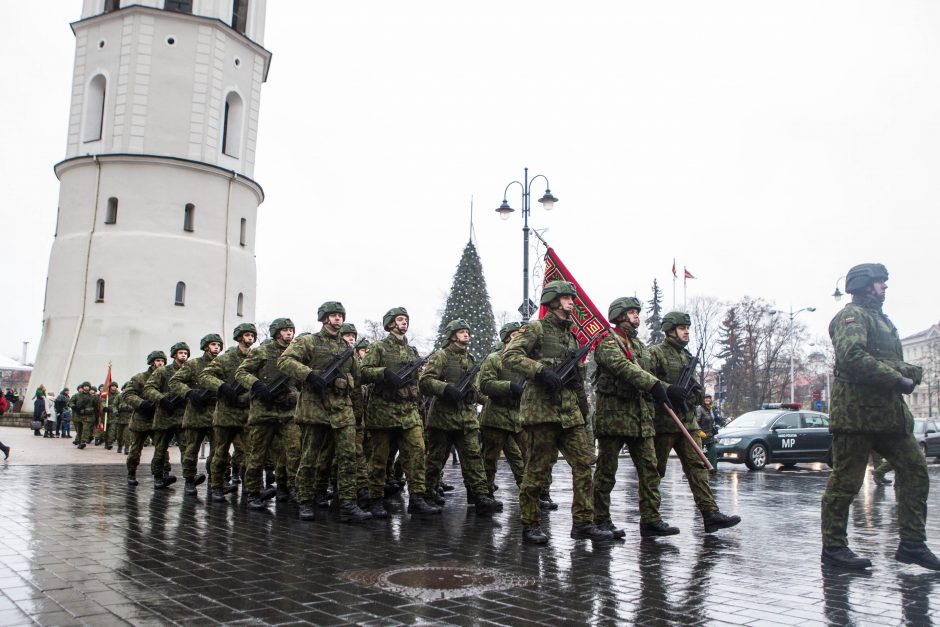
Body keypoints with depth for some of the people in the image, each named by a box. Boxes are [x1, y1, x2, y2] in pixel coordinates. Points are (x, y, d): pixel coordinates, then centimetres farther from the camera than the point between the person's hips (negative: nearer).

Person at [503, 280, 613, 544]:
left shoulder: (572, 336, 22)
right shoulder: (536, 329, -1)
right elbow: (509, 356, -13)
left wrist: (583, 411, 23)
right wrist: (540, 370, -23)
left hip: (570, 412, 7)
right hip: (542, 409, -7)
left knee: (583, 464, 2)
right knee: (538, 469, -2)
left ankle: (583, 522, 9)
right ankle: (530, 525, 9)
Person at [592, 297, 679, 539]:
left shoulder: (638, 343, 21)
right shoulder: (608, 340, -7)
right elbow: (622, 366, -24)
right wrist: (653, 383, -32)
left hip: (640, 416, 8)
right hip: (613, 412, -8)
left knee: (649, 468, 4)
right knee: (606, 470, 0)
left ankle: (651, 520, 8)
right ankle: (600, 521, 8)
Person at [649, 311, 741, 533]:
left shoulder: (687, 356, 21)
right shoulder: (656, 353, -4)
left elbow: (695, 387, 26)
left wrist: (695, 391, 3)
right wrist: (668, 389, -25)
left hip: (688, 421, 7)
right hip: (663, 421, -7)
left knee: (698, 466, -2)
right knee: (656, 470, 2)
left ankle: (710, 514, -5)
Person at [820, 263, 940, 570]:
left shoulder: (881, 319, 25)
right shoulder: (852, 315, -7)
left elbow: (893, 363, 22)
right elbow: (851, 357, -24)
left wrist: (911, 372, -1)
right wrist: (898, 379, -19)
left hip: (888, 412, 10)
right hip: (857, 410, -10)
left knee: (915, 470, 6)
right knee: (845, 481, -4)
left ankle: (912, 544, 13)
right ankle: (833, 548, 5)